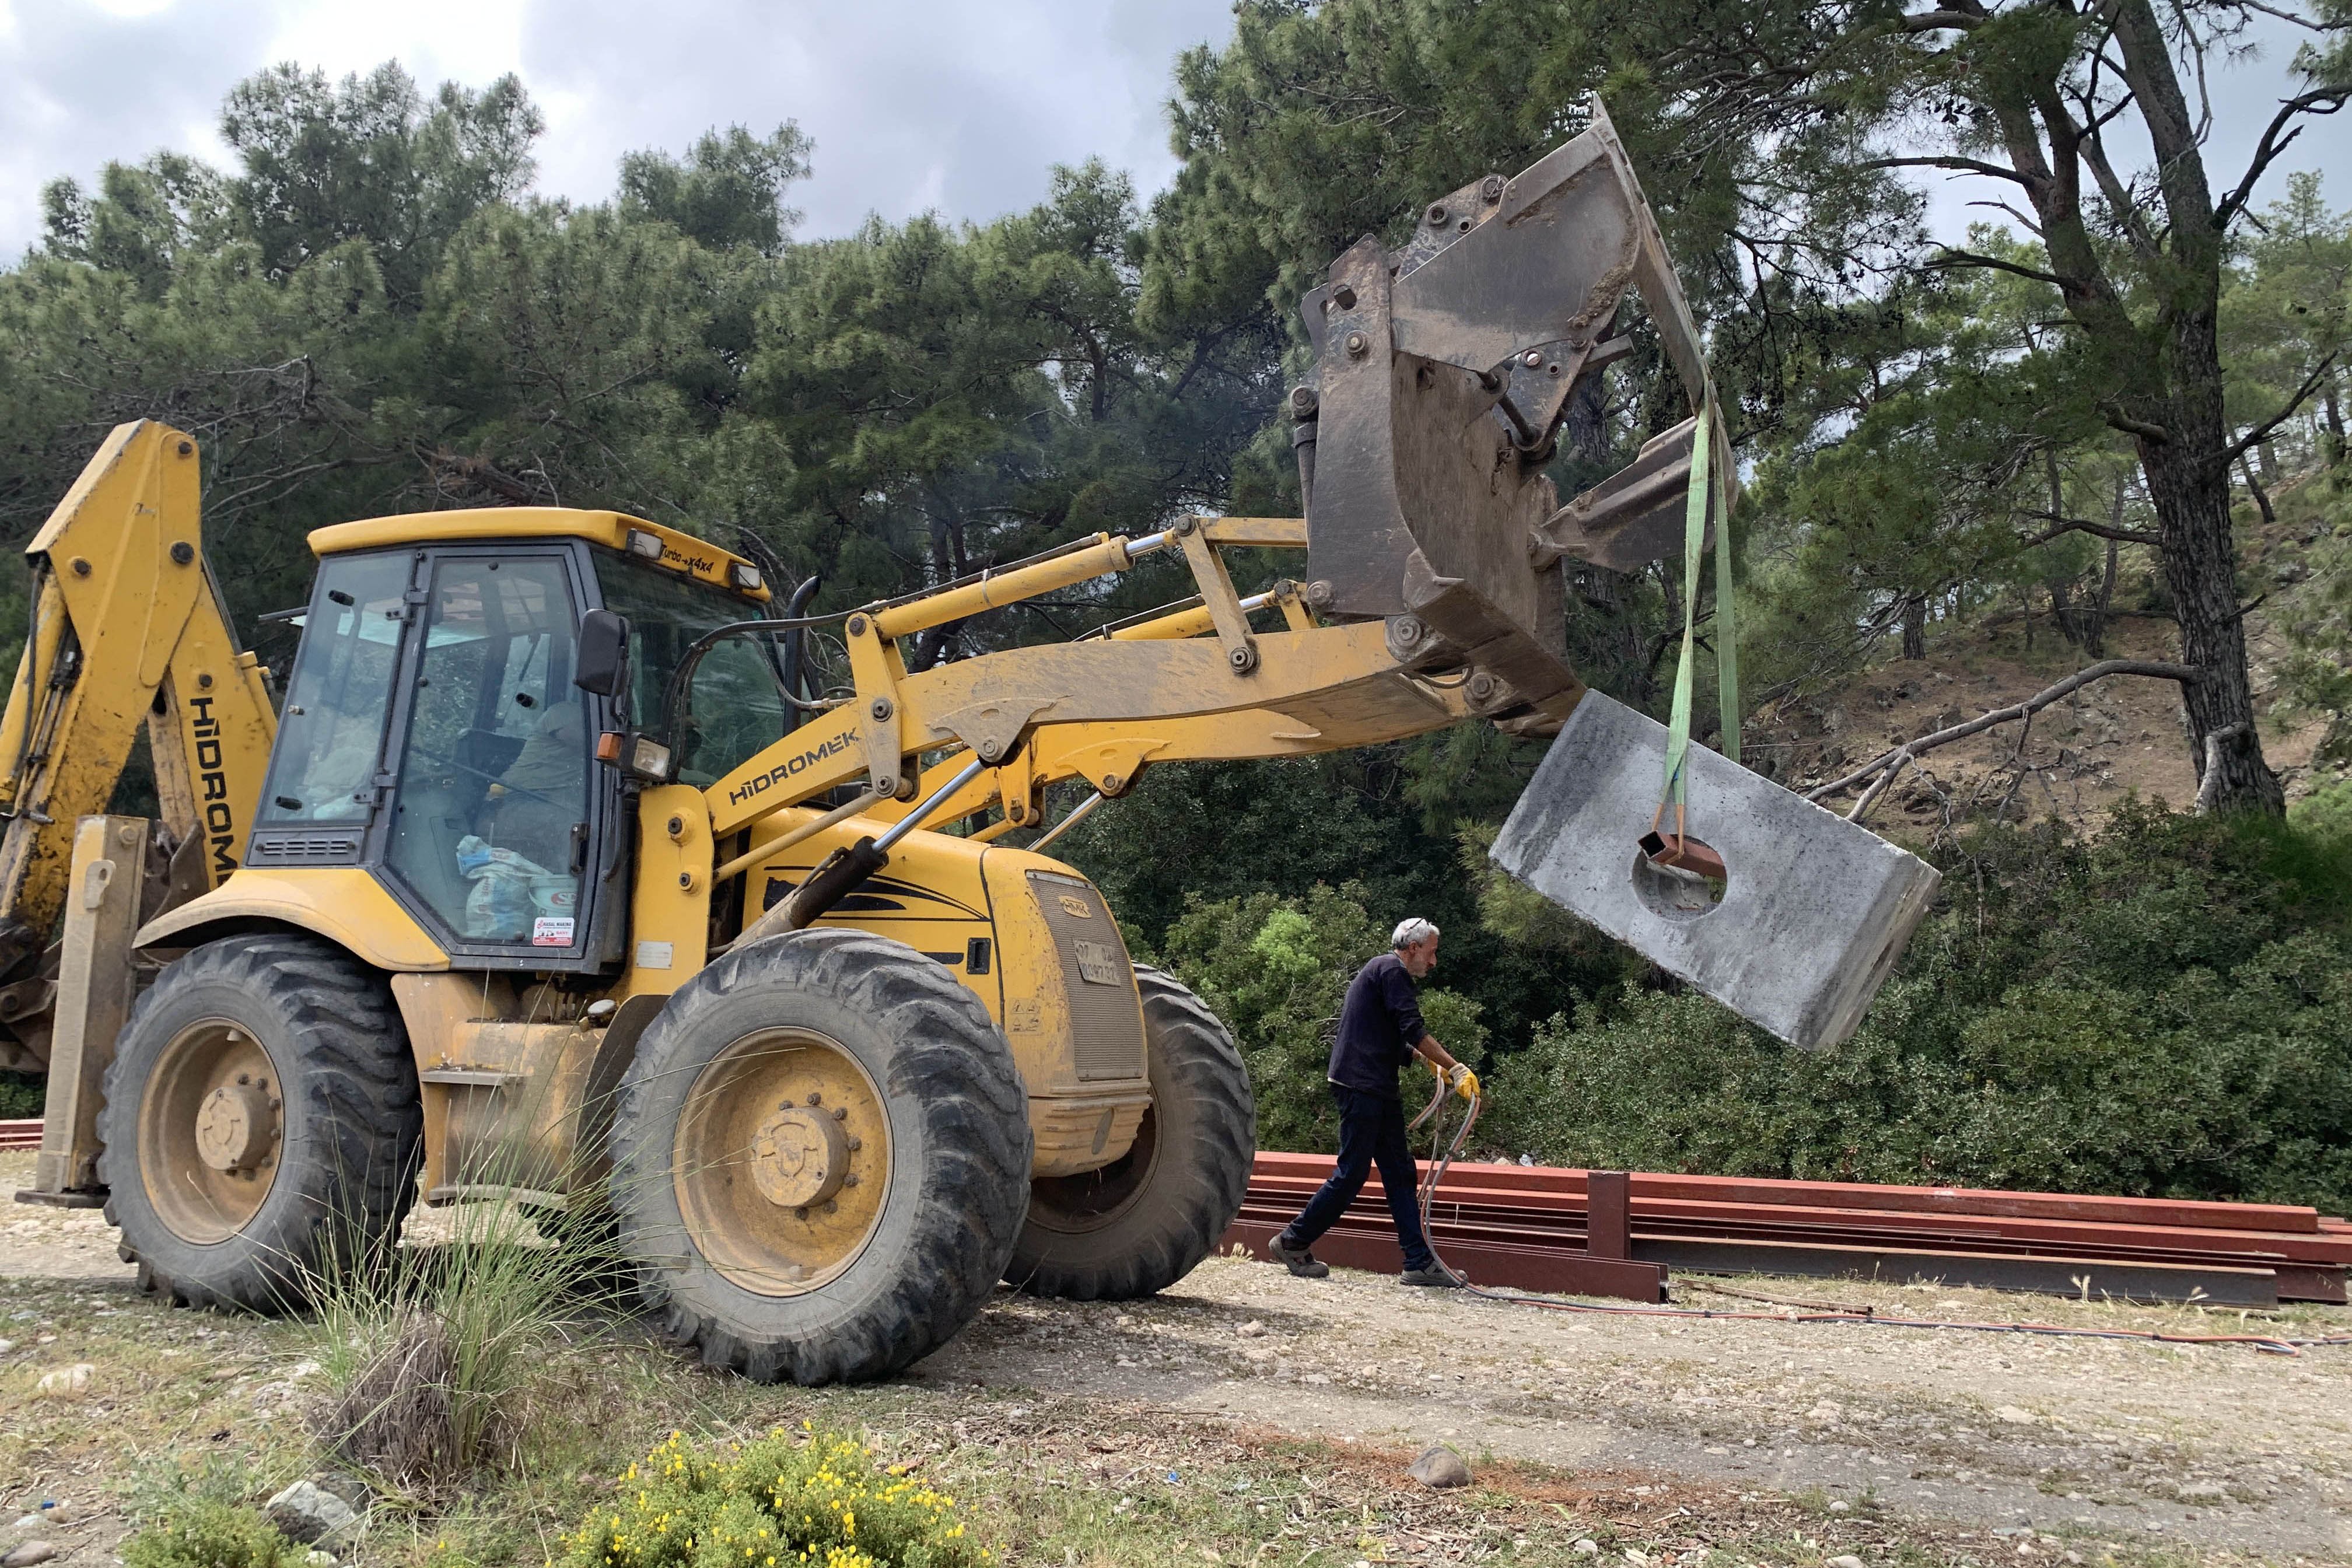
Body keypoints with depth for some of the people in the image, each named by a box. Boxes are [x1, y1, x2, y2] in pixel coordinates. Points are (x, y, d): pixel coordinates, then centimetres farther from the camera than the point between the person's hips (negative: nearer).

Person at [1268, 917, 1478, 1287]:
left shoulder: (1384, 973, 23)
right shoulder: (1391, 970, -8)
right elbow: (1414, 1030, -18)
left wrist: (1430, 1062, 14)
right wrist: (1456, 1069, -19)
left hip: (1379, 1090, 11)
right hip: (1360, 1086, -11)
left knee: (1401, 1174, 7)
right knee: (1351, 1173, -6)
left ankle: (1419, 1263, 7)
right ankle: (1292, 1242, 5)